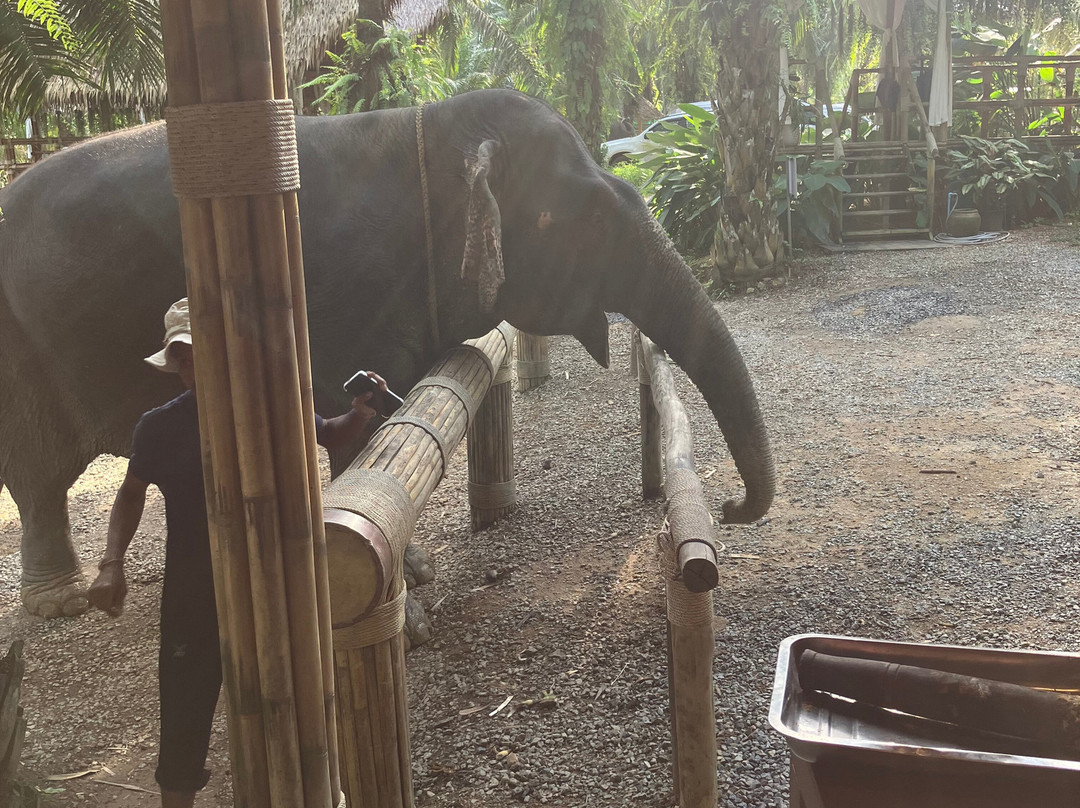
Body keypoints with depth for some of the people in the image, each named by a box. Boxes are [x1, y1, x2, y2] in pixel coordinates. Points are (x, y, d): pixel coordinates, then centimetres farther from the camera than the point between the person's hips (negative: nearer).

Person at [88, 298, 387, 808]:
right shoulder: (160, 427, -9)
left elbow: (331, 436, 12)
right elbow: (132, 492, 9)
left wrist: (361, 412, -9)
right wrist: (112, 564, -2)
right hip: (192, 598, -1)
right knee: (184, 718, 4)